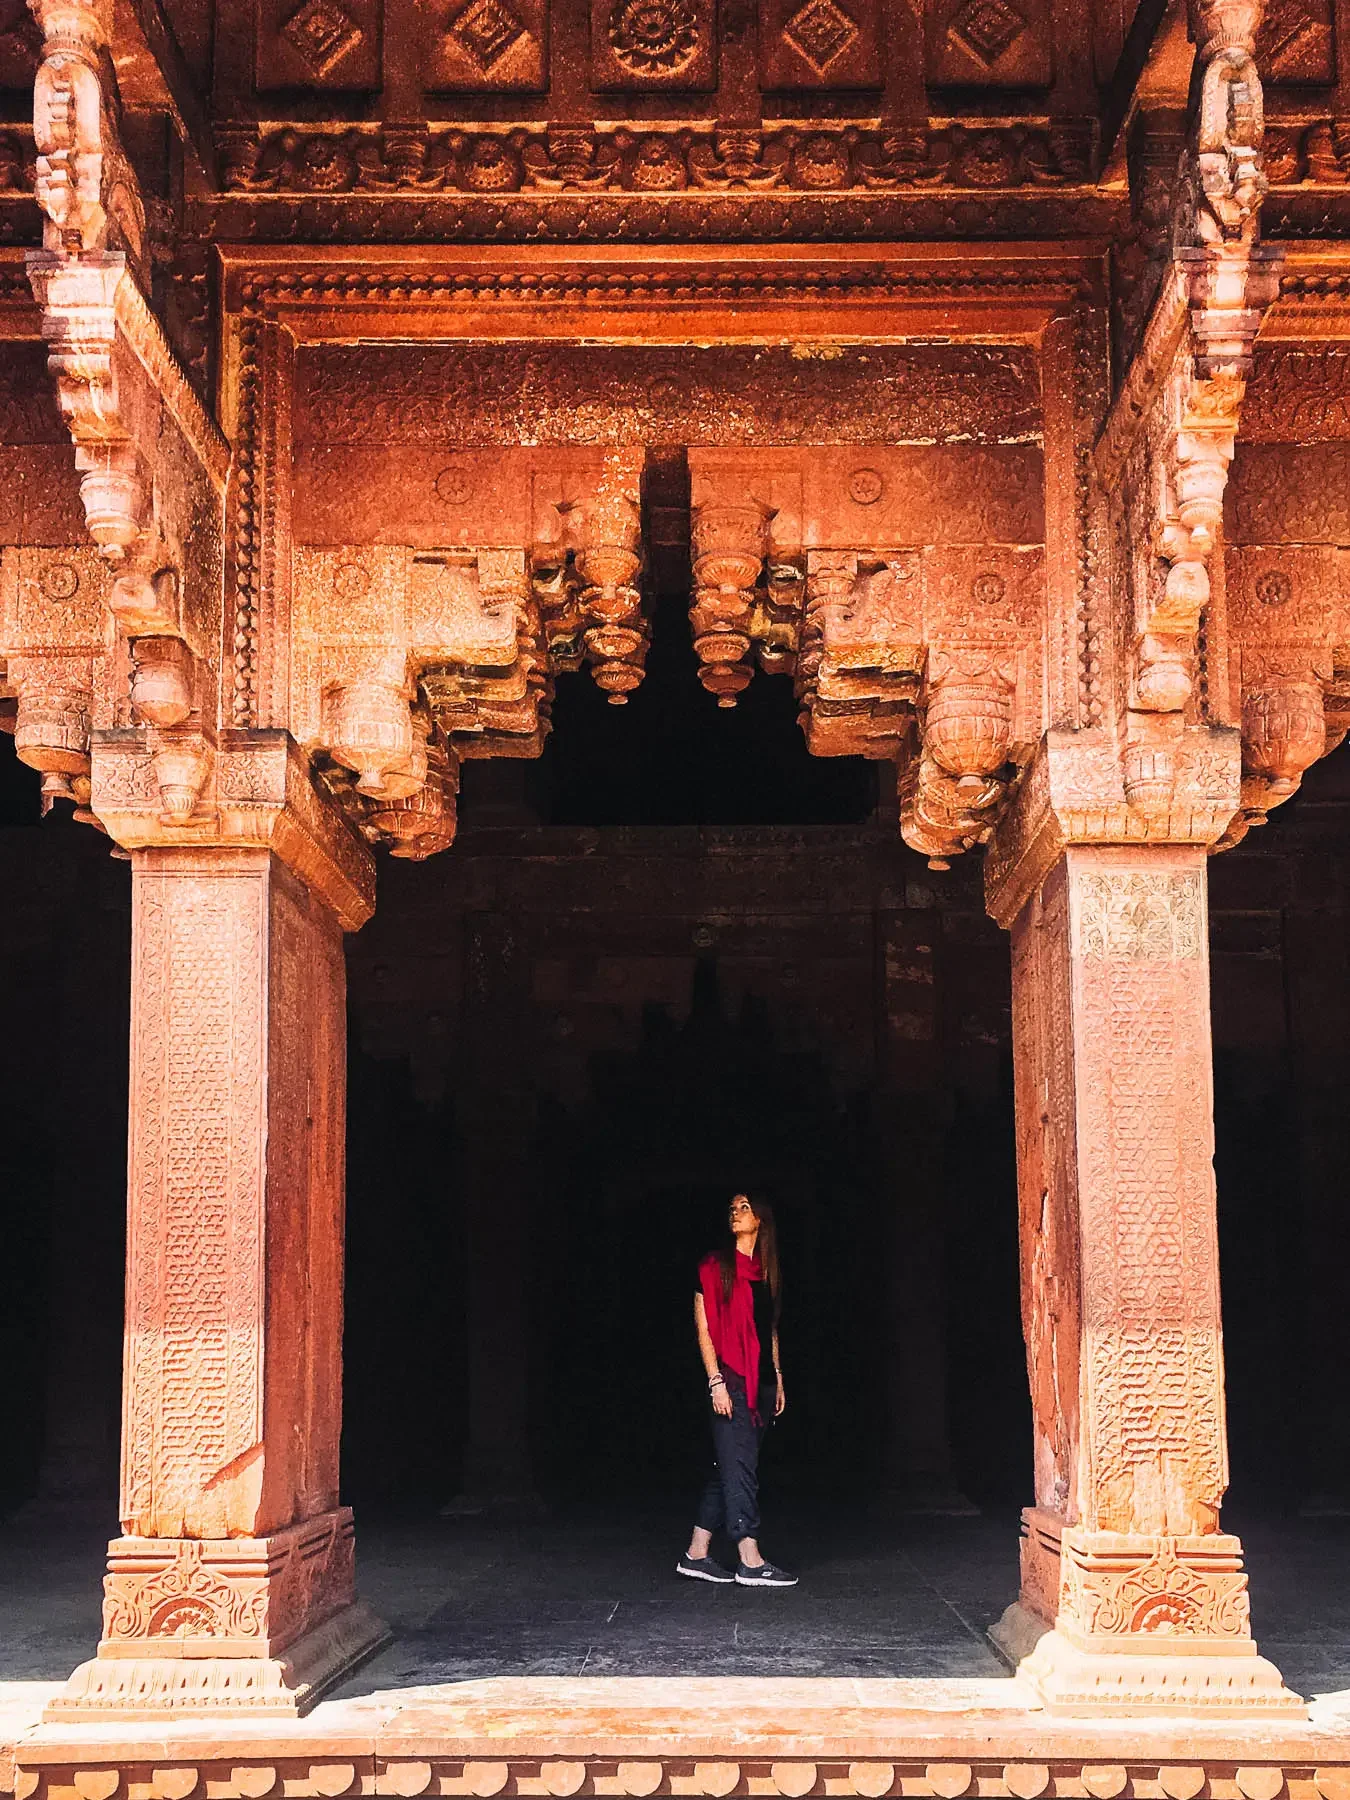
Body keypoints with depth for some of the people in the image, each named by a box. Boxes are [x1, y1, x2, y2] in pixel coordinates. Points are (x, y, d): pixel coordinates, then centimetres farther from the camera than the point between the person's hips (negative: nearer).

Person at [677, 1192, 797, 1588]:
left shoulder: (765, 1272, 15)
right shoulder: (715, 1267, -3)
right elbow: (704, 1328, -7)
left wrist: (777, 1378, 15)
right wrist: (716, 1381, -13)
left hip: (760, 1381, 7)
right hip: (731, 1380, -7)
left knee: (731, 1469, 8)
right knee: (740, 1467, -8)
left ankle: (696, 1554, 13)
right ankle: (751, 1562, -8)